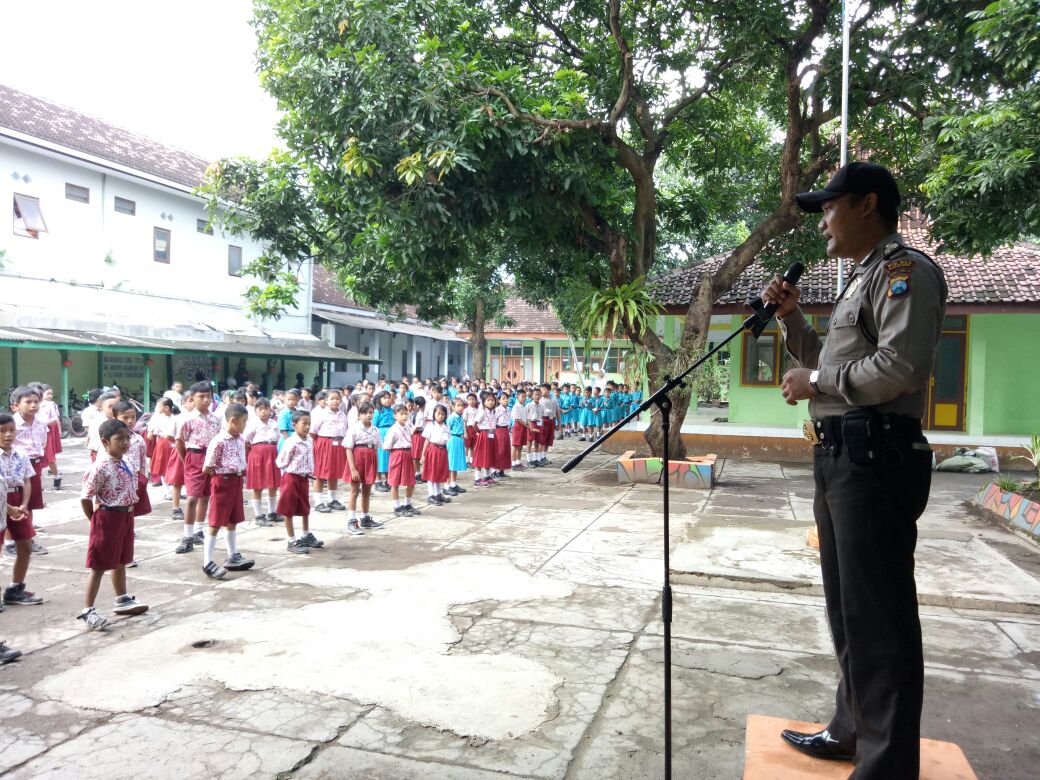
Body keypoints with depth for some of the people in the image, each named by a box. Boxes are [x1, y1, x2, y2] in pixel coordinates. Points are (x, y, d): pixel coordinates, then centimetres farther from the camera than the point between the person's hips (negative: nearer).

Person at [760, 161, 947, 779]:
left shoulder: (904, 269, -9)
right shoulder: (863, 280, 22)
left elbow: (901, 366, -23)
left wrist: (816, 383, -11)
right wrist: (791, 318, 16)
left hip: (875, 458, -11)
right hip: (840, 457, 11)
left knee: (879, 614, -4)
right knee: (849, 608, 18)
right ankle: (853, 730, 32)